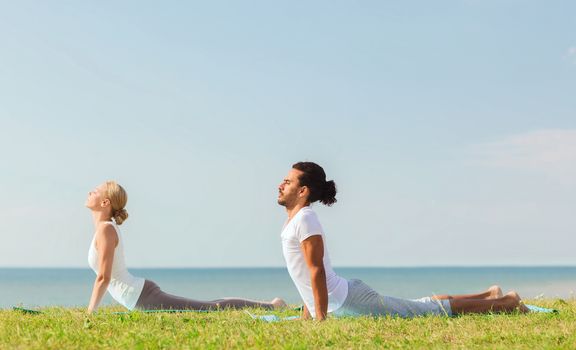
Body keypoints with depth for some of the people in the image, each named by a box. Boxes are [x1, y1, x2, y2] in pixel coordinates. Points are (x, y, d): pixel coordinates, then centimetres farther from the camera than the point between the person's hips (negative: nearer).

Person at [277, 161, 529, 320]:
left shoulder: (305, 219, -17)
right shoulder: (293, 221, 13)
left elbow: (317, 270, -23)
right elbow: (308, 274, 21)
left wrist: (321, 317, -23)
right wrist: (307, 314, 22)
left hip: (347, 302, -9)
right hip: (344, 301, 9)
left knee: (430, 310, 0)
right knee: (422, 307, 20)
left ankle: (506, 302, 10)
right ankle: (489, 295, 33)